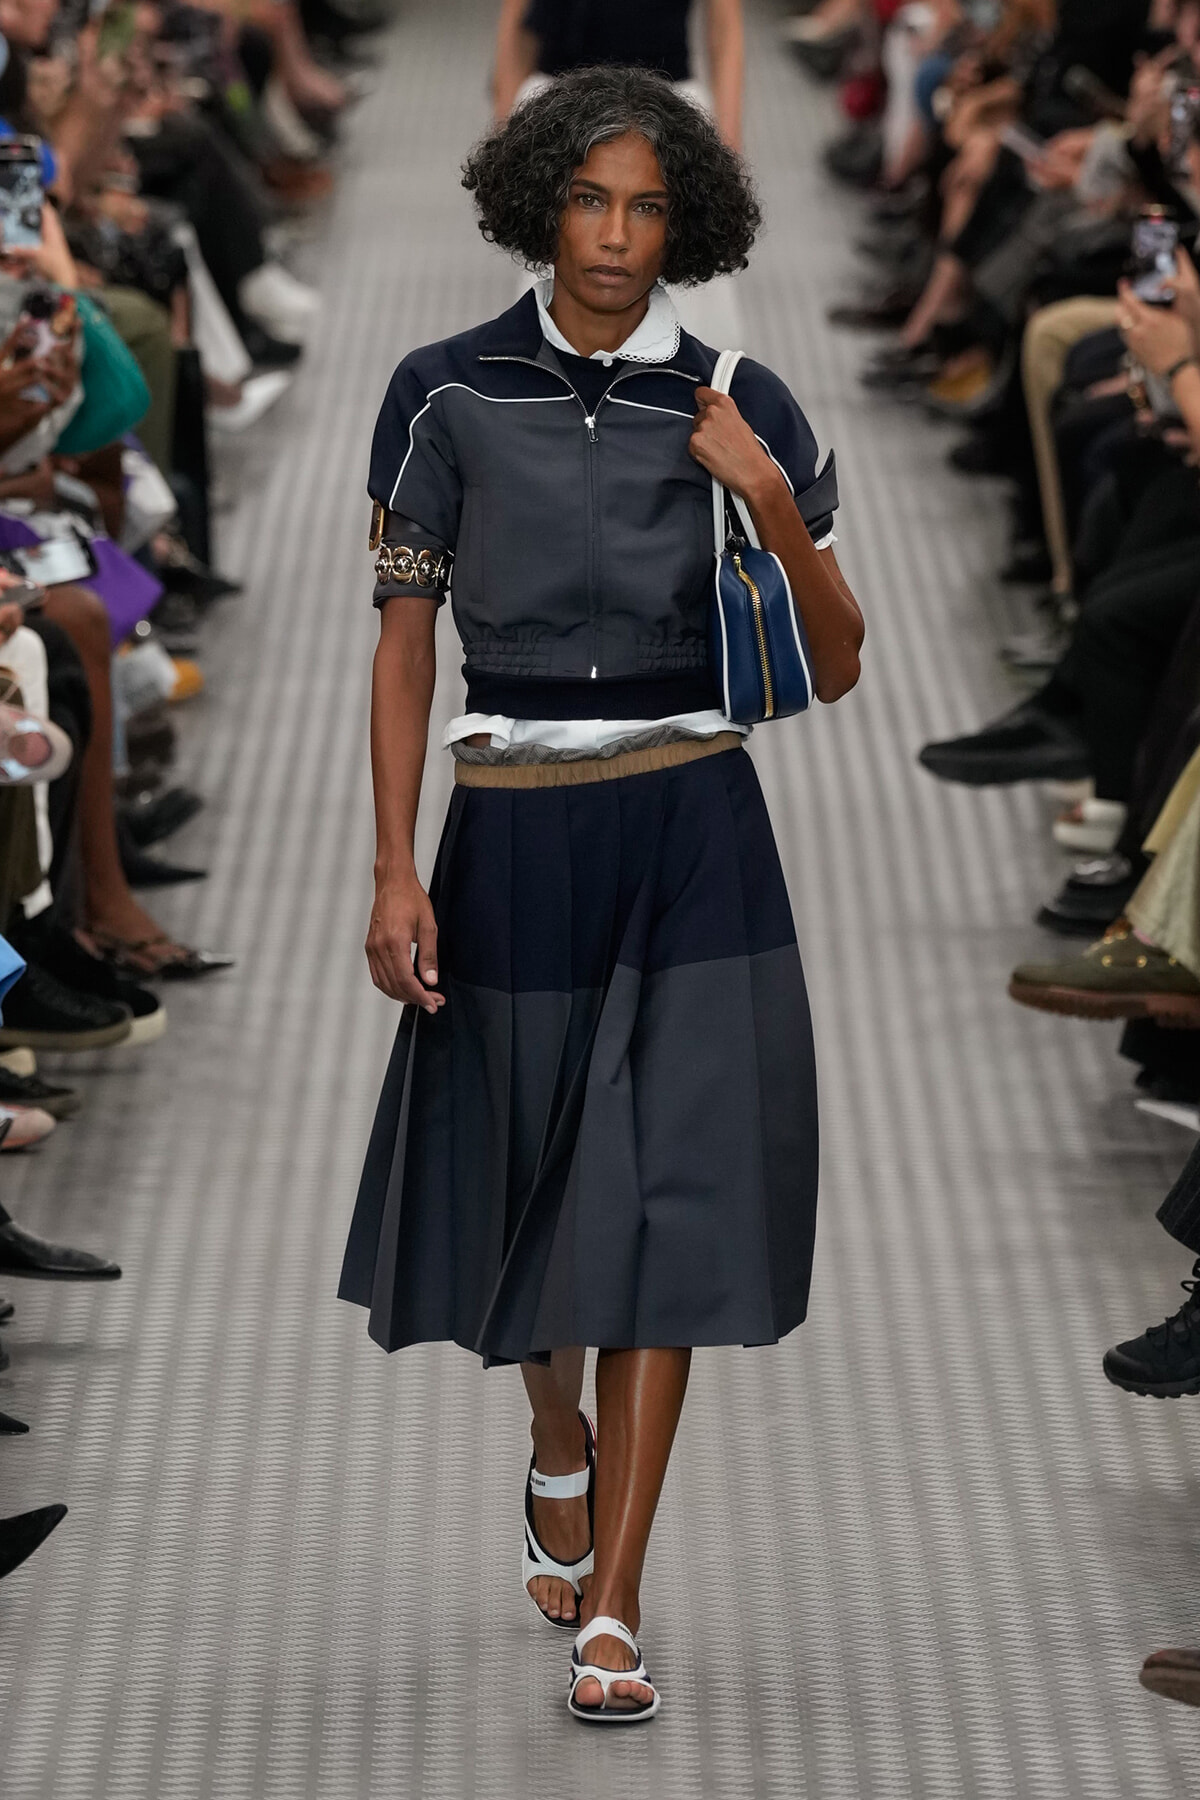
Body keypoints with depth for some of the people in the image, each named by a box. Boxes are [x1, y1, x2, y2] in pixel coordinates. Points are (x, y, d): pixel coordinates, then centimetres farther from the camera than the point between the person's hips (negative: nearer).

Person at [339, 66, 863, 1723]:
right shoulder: (448, 394, 0)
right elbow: (404, 641, 1)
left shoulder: (739, 408, 2)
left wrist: (774, 503, -15)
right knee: (524, 1173, 13)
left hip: (691, 838, -1)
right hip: (514, 838, 1)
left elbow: (837, 667, 2)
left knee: (660, 1197, -7)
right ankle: (560, 1443, 45)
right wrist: (396, 872, -5)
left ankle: (611, 1604, -5)